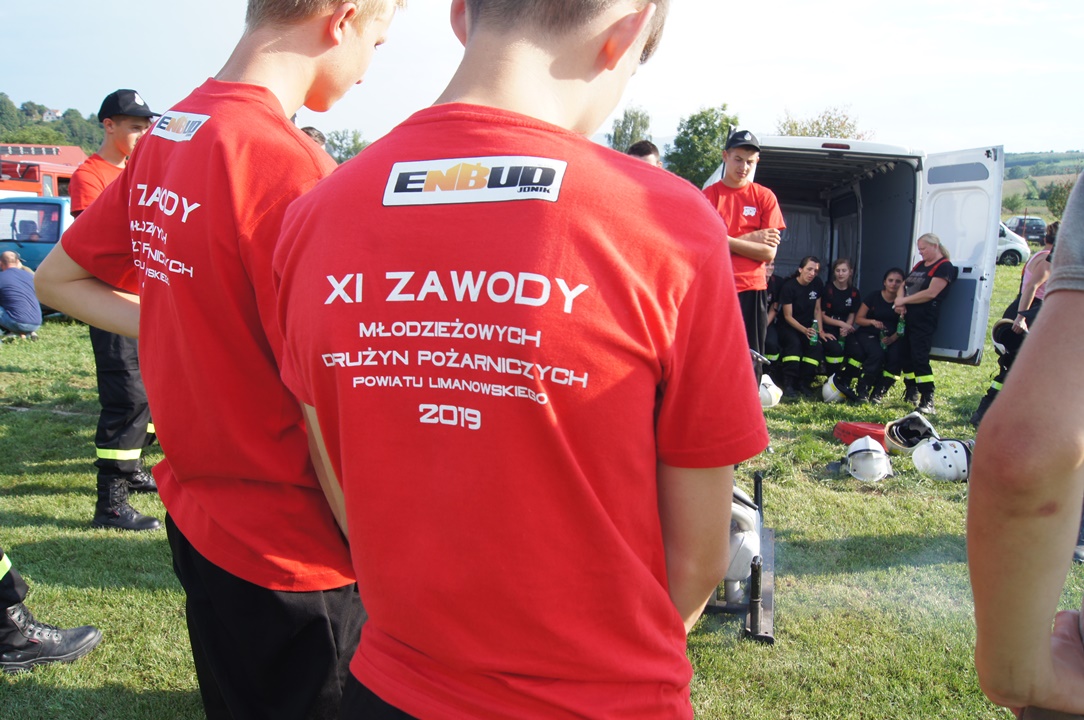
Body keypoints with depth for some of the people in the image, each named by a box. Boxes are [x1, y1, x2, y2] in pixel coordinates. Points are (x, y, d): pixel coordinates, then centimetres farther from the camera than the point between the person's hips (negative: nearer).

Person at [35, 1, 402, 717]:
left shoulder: (162, 139, 3)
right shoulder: (290, 163, -24)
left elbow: (59, 279, 15)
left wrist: (199, 332, 6)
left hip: (196, 515, 8)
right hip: (288, 550, -8)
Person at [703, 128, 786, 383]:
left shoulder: (765, 197, 5)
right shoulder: (708, 195, 5)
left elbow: (769, 252, -3)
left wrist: (724, 240, -8)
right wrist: (750, 239, -8)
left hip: (751, 288, 1)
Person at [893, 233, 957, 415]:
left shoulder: (944, 267, -8)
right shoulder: (919, 265, 19)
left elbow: (931, 292, -18)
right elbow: (904, 284, 19)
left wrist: (903, 300, -12)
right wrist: (899, 301, -3)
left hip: (924, 320, -9)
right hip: (909, 318, 9)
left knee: (920, 359, -14)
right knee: (906, 357, 12)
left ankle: (927, 402, -13)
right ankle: (912, 394, 26)